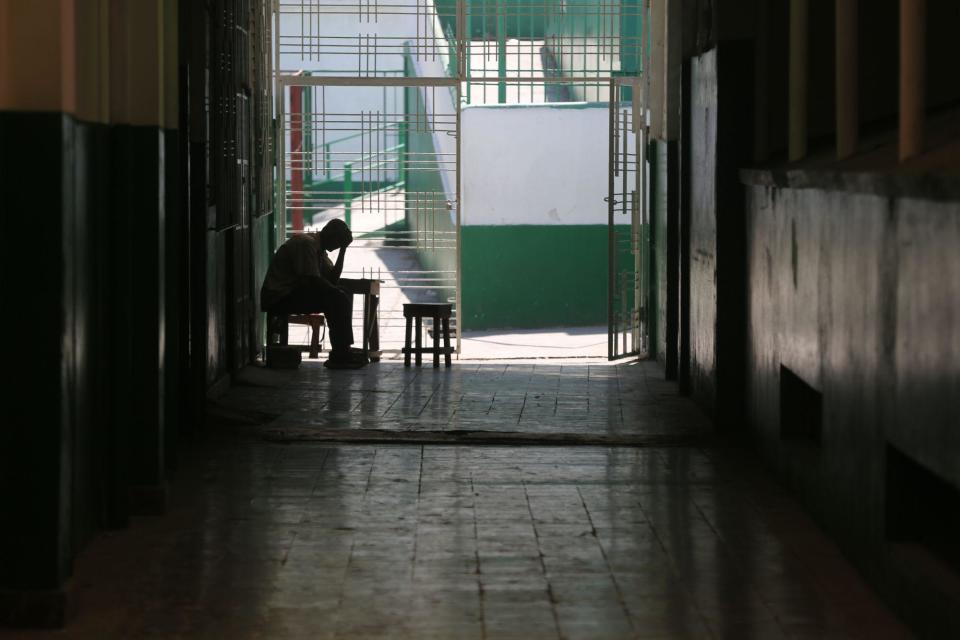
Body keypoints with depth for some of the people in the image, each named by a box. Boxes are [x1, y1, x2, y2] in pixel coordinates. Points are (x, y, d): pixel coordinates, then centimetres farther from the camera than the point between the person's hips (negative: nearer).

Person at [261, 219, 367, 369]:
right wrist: (338, 292, -12)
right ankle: (339, 355, -17)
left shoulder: (318, 248, 14)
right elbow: (313, 281, -23)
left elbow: (333, 278, 11)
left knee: (346, 296, 11)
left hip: (294, 292, 11)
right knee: (337, 299, -21)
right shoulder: (306, 244, -18)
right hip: (279, 298, -11)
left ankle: (343, 349, 7)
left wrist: (343, 249, 5)